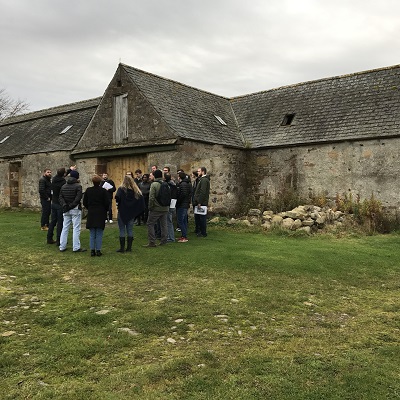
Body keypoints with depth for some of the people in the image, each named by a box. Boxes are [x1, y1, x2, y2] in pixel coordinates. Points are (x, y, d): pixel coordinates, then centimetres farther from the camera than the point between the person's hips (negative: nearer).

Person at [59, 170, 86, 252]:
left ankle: (62, 246, 15)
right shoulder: (78, 186, -8)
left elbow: (60, 197, 3)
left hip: (66, 210, 6)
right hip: (75, 210, -6)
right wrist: (71, 206, -13)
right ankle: (76, 247, -2)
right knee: (76, 229, -3)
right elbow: (78, 198, -19)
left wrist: (64, 205, -7)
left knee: (65, 228, 12)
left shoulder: (64, 186, 12)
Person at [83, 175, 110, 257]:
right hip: (101, 214, -2)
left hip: (91, 214, 2)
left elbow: (84, 202, 5)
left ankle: (92, 250, 10)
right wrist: (105, 210, 11)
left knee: (92, 234, 10)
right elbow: (107, 203, -7)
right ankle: (98, 250, 4)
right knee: (99, 234, 4)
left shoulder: (88, 190, -1)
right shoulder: (103, 191, -9)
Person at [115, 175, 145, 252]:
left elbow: (117, 197, -28)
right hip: (132, 213, 4)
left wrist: (118, 203, -9)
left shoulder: (121, 189, -11)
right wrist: (137, 210, 6)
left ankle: (122, 248, 4)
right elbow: (141, 200, -1)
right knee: (130, 230, 11)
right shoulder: (136, 190, 1)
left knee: (122, 230, 3)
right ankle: (129, 247, 14)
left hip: (122, 212, -4)